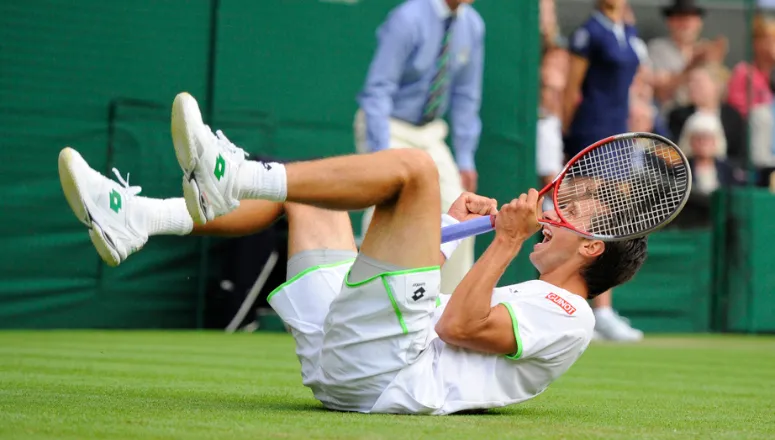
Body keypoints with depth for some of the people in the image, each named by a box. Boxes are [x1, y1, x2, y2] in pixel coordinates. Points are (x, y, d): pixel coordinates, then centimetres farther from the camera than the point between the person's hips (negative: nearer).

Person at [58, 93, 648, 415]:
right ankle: (138, 220, 1)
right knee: (308, 191, 19)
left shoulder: (567, 316, 2)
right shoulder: (528, 301, 32)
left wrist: (507, 243, -10)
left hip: (383, 374, -10)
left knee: (413, 165, -16)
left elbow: (456, 327, -13)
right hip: (339, 365, 10)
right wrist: (451, 226, 29)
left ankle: (230, 179, -25)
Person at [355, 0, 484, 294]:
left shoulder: (472, 25, -2)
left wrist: (465, 159, 6)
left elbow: (466, 96, 7)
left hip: (429, 132, 6)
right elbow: (377, 90, -20)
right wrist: (381, 155, -26)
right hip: (389, 128, -6)